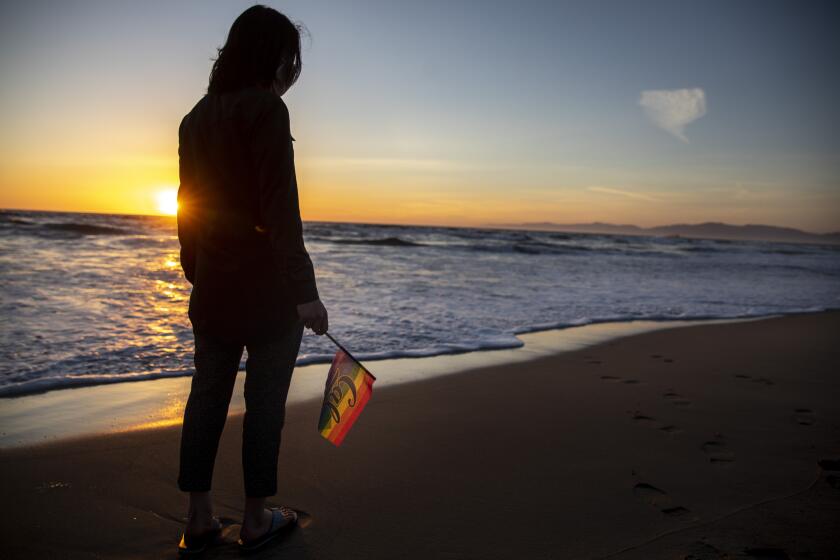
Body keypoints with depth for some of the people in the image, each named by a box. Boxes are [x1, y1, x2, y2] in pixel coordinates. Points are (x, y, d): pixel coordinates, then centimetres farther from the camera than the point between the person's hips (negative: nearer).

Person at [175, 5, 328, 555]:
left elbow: (189, 205, 16)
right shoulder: (265, 109, -10)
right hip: (269, 286, -7)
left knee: (208, 395, 11)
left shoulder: (196, 118, 13)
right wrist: (305, 290, -18)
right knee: (265, 400, 4)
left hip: (213, 284, 7)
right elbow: (280, 208, -18)